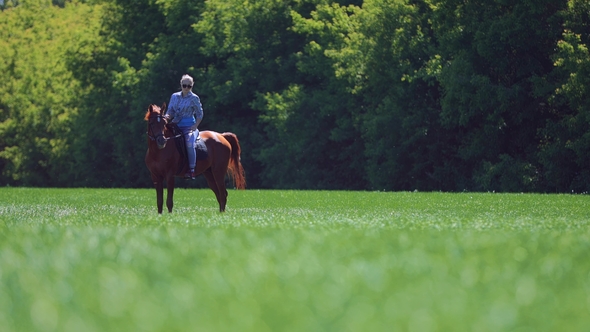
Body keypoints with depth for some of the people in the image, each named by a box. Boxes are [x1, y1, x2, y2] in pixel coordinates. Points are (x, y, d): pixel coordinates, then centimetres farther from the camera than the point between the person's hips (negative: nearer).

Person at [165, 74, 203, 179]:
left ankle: (191, 170, -30)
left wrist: (195, 127, -11)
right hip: (176, 126, 5)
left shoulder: (194, 98, 0)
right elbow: (170, 111, 12)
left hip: (189, 126, -5)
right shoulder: (174, 96, 12)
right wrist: (167, 117, -11)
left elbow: (199, 115, 2)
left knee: (189, 142, -32)